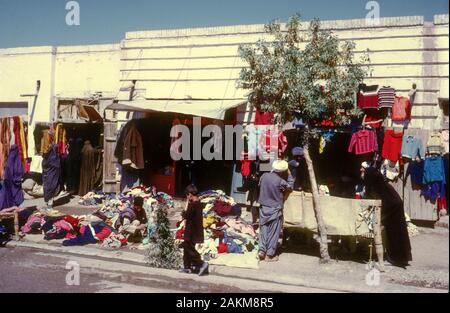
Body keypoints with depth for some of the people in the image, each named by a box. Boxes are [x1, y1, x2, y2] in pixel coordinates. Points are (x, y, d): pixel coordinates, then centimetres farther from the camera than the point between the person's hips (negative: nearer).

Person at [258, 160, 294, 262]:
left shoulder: (264, 176, -4)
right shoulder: (280, 181, -19)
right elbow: (290, 187, -2)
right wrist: (289, 174, 5)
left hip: (263, 208, 5)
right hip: (275, 210, -5)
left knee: (264, 230, 16)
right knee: (274, 232, 7)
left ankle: (262, 251, 13)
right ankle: (269, 255, 13)